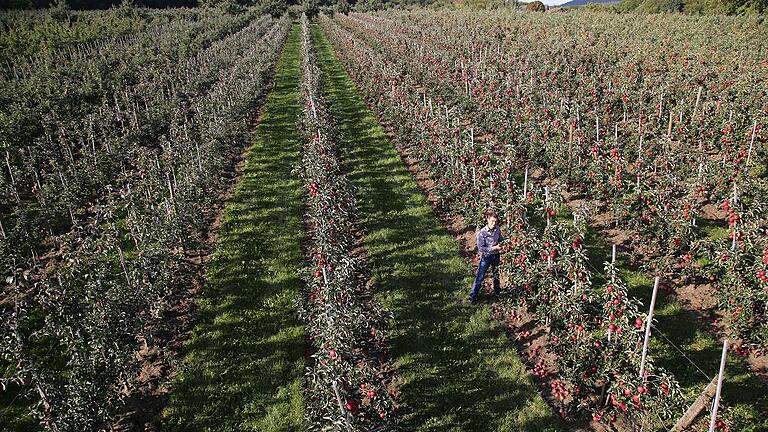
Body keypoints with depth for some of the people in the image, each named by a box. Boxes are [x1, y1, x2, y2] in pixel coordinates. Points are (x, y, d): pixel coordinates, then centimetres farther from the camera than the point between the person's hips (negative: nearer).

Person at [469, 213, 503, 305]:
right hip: (486, 257, -5)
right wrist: (494, 248, -24)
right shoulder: (482, 233, -20)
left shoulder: (498, 229, -4)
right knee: (480, 277, -3)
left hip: (496, 256, 5)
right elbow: (481, 248, -20)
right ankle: (472, 297, 5)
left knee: (496, 275, 21)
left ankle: (497, 293, 42)